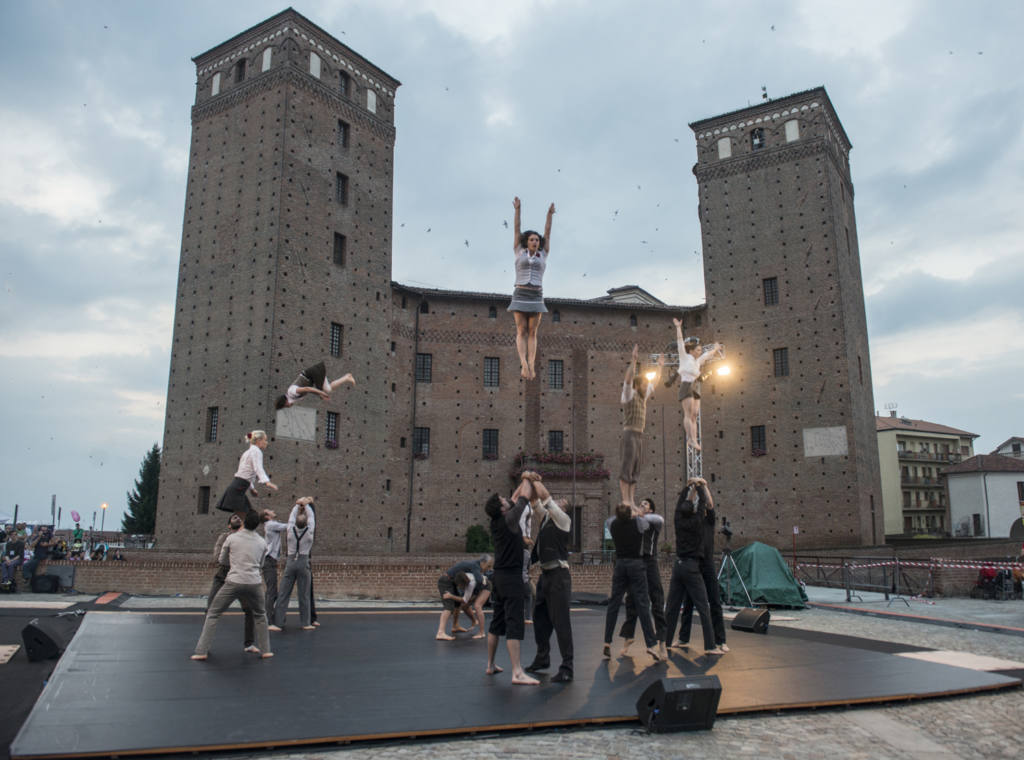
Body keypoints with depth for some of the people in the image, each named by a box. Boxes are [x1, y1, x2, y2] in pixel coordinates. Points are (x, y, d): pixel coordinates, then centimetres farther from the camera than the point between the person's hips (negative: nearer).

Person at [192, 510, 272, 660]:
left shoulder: (232, 538, 2)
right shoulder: (262, 542, 7)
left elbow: (222, 560, 14)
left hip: (234, 582, -2)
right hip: (254, 583, 2)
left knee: (213, 614, 12)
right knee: (260, 615, 23)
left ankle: (202, 651, 6)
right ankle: (265, 650, 21)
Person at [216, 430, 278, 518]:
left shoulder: (248, 451, 23)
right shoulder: (256, 451, -6)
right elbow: (258, 468, -25)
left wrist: (252, 488, 43)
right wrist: (267, 482, -40)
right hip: (238, 490, -10)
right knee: (243, 521, -12)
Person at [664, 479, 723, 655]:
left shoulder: (679, 521, 4)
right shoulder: (696, 522, -9)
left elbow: (680, 504, 19)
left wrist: (688, 487, 24)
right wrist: (699, 487, 14)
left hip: (678, 566, 6)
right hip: (691, 567, -6)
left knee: (671, 607, 9)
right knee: (703, 608, -3)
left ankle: (665, 642, 13)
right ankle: (710, 646, -5)